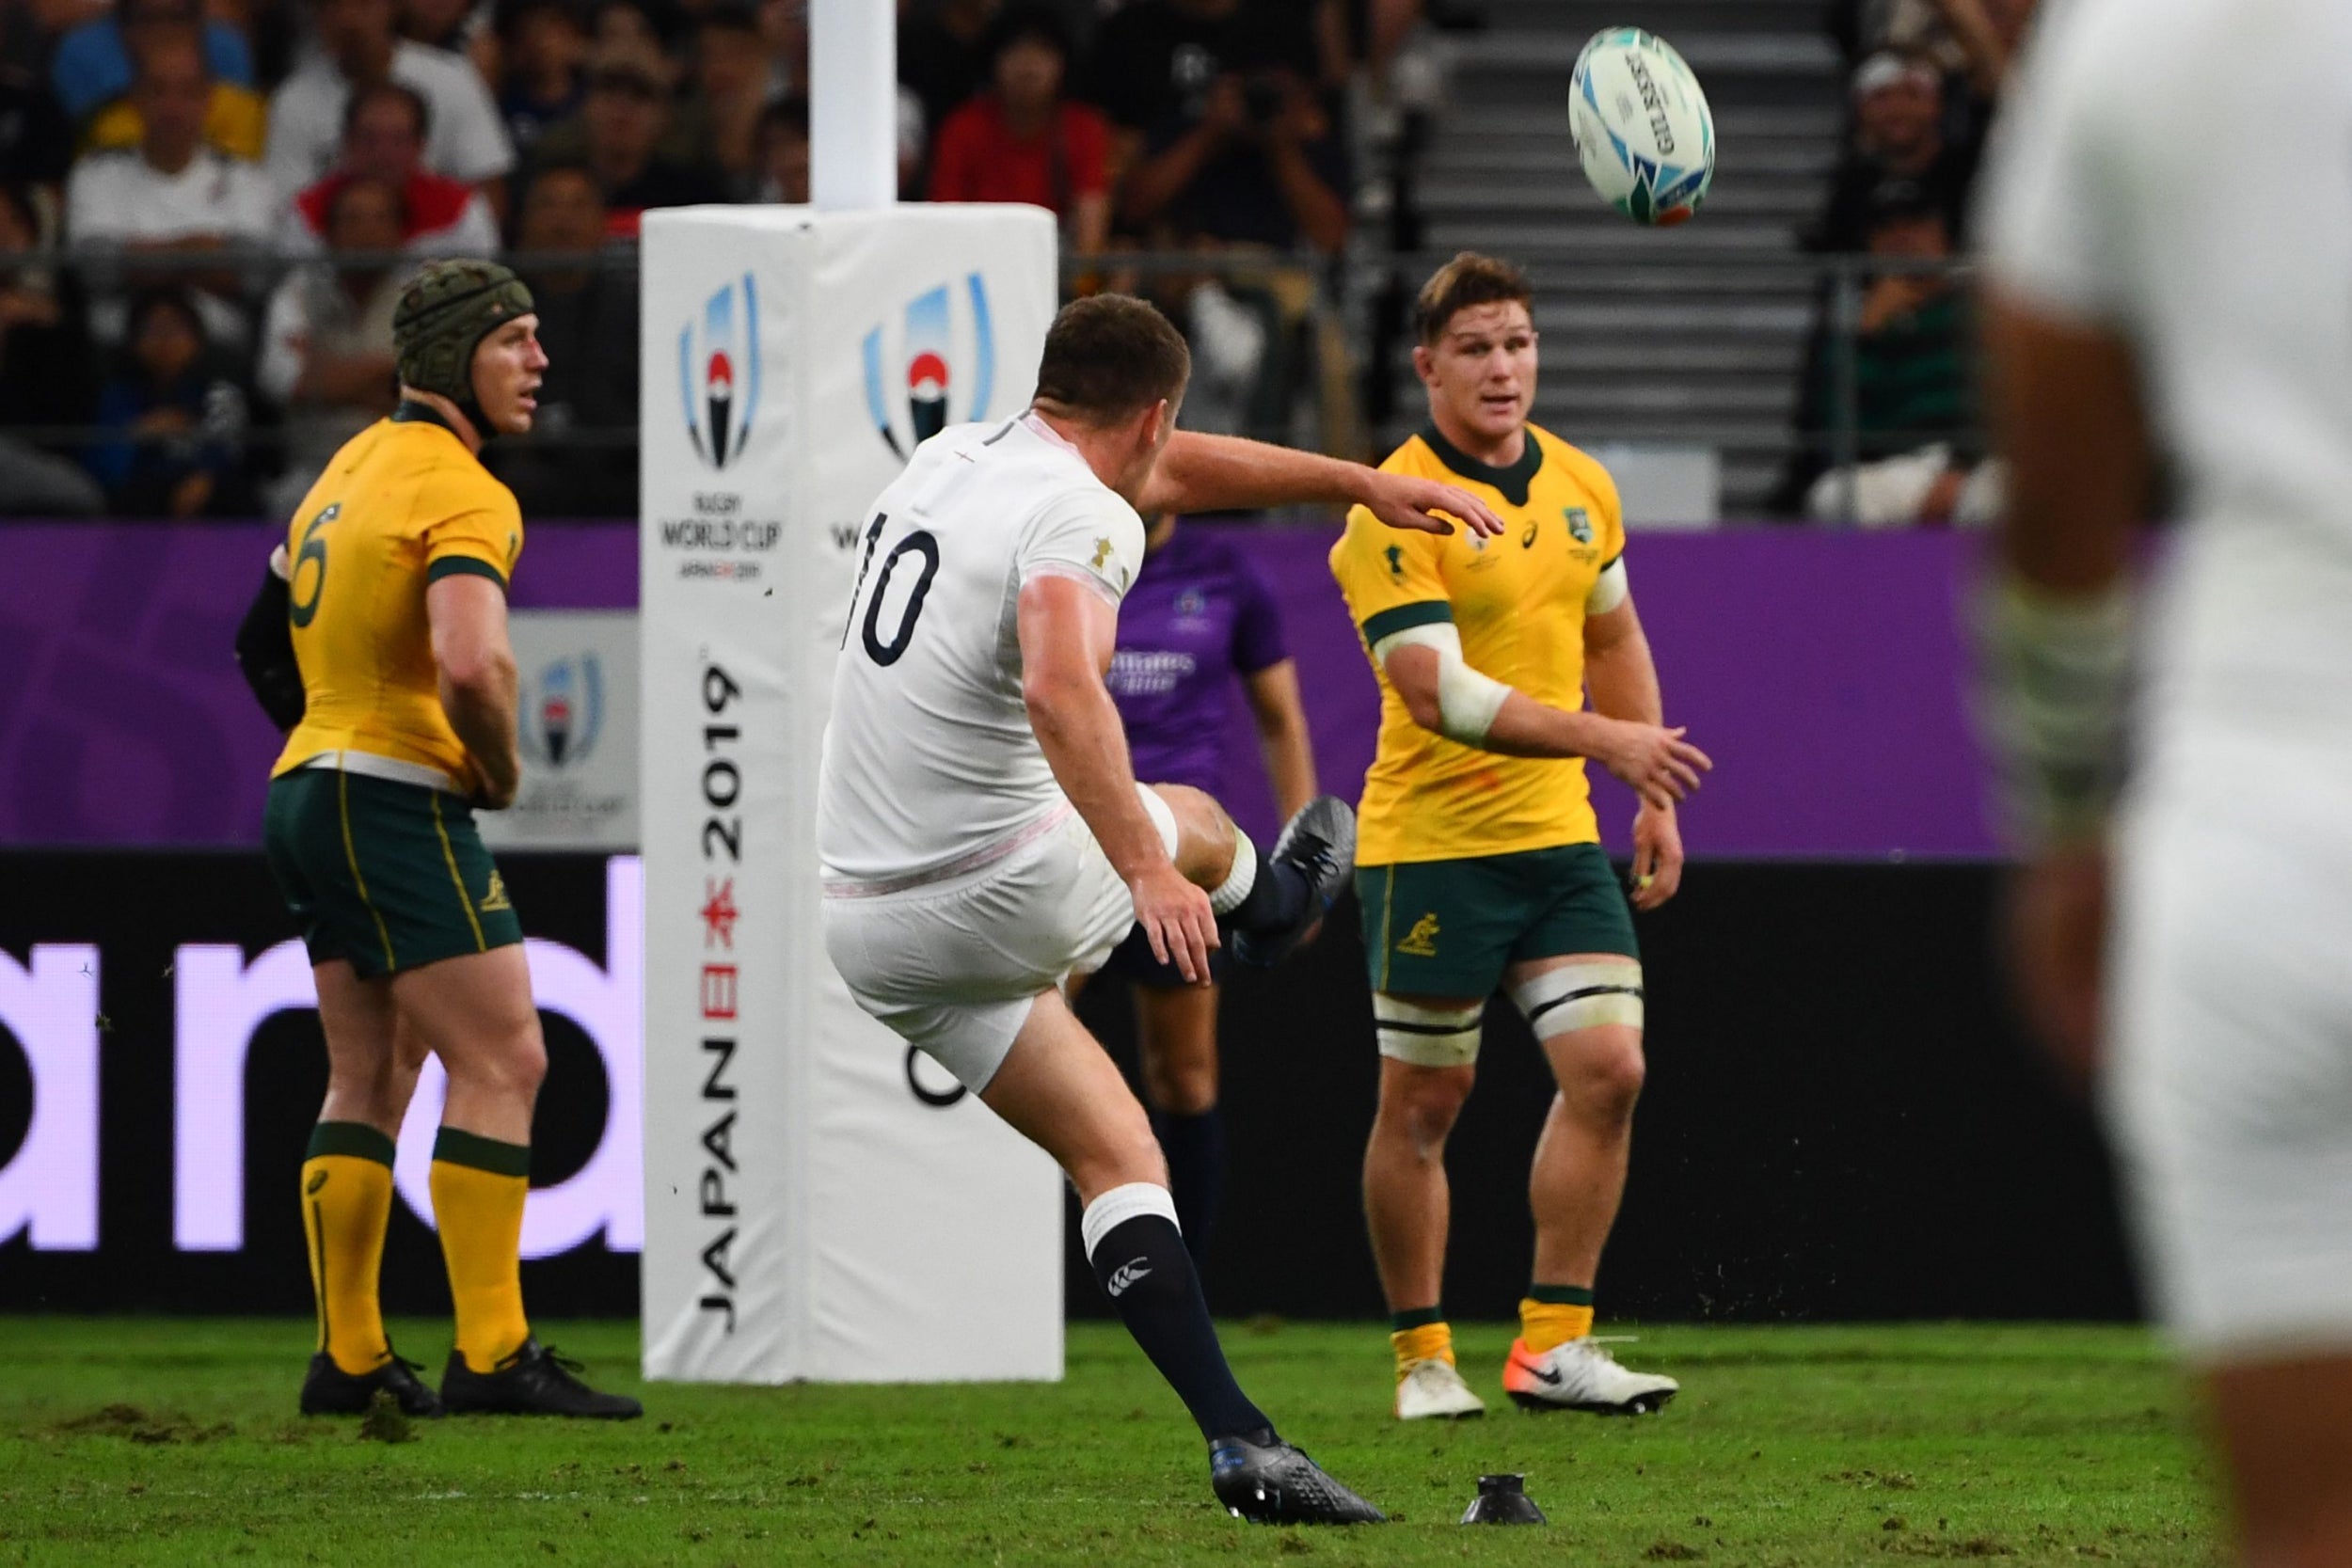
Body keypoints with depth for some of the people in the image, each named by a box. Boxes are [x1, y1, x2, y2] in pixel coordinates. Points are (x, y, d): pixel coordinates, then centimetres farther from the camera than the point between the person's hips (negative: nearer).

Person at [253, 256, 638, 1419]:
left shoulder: (354, 463, 16)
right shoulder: (462, 492, -14)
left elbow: (278, 638, 25)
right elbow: (470, 665, -30)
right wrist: (501, 769, -11)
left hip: (309, 789, 10)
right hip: (397, 795, -10)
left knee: (370, 1077, 12)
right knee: (500, 1061, -8)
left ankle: (348, 1357, 12)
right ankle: (491, 1356, -12)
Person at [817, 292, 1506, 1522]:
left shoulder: (954, 455, 13)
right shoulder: (1082, 513, -15)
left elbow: (1174, 472, 27)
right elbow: (1060, 689, -35)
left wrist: (1357, 480, 35)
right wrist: (1144, 866, -36)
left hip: (865, 924, 7)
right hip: (1007, 887, -7)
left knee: (1112, 1152, 12)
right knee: (1188, 825, 27)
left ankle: (1237, 1436, 5)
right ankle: (1275, 908, 62)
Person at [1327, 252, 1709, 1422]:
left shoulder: (1581, 488, 7)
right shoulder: (1393, 512, -15)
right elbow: (1442, 694, -24)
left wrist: (1656, 799, 18)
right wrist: (1603, 740, -30)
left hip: (1559, 838, 6)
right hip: (1431, 844, -6)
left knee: (1607, 1070, -6)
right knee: (1423, 1103, 2)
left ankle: (1553, 1345, 1)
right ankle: (1422, 1356, 15)